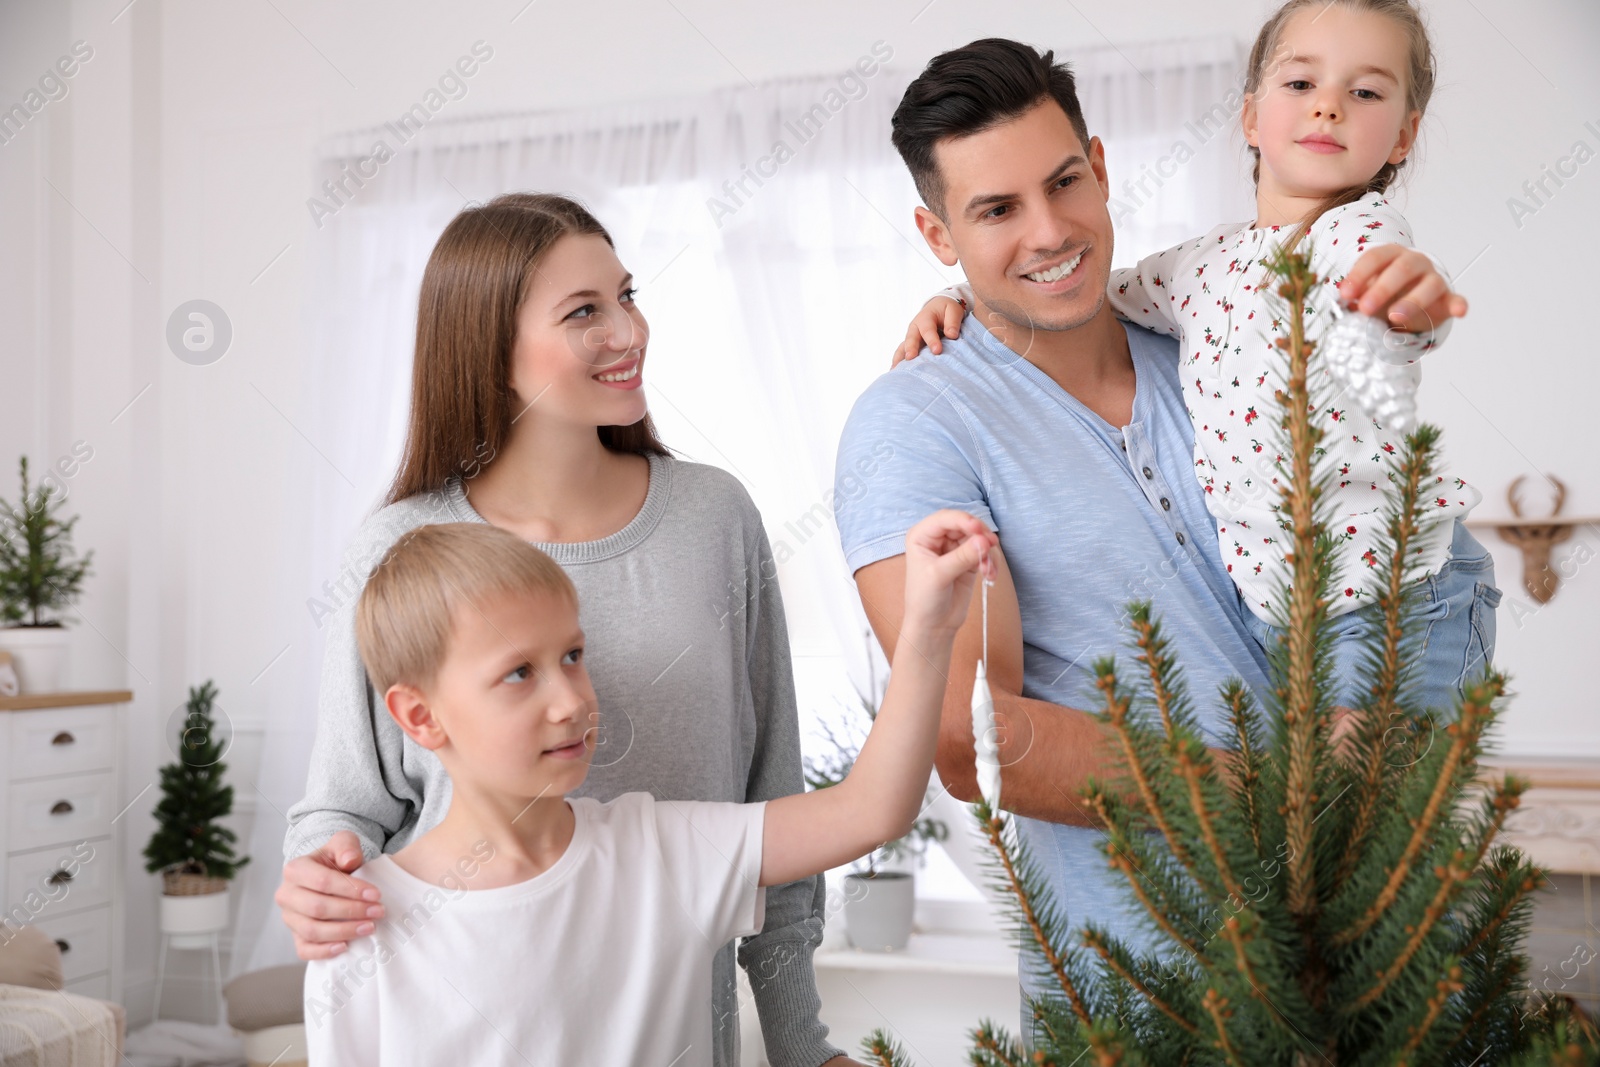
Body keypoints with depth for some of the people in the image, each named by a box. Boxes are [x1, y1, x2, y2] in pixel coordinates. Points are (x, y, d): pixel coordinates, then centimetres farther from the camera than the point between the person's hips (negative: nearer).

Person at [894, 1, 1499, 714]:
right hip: (1261, 597, 5)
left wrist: (1410, 292, -60)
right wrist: (959, 297, 7)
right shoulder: (1205, 263, 5)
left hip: (1396, 600, -5)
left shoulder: (1360, 229, -12)